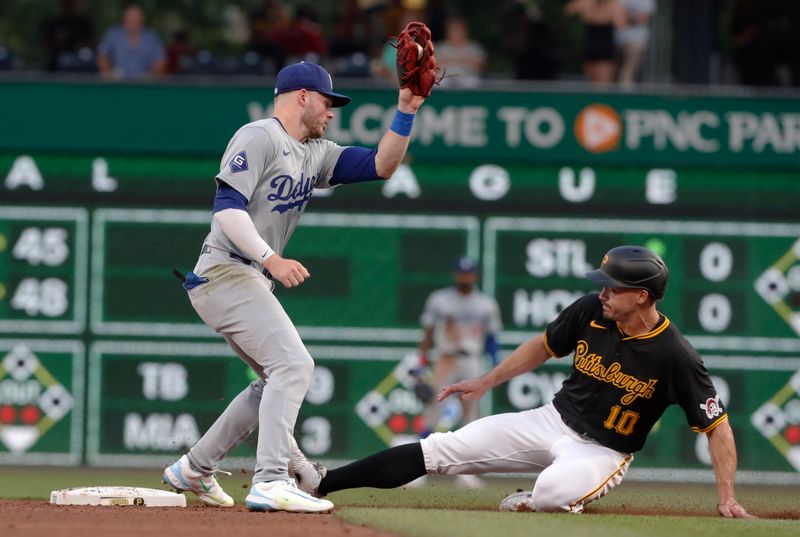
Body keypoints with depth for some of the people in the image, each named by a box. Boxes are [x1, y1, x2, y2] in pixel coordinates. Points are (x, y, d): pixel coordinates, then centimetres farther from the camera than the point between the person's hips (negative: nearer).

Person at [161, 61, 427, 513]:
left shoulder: (315, 154, 18)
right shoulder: (259, 138, -9)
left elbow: (382, 166, 13)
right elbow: (227, 206, -19)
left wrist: (406, 111, 2)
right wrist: (271, 259, -26)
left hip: (251, 283, 10)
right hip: (226, 273, -10)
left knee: (278, 379, 17)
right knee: (293, 364, -21)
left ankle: (195, 470, 24)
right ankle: (271, 483, -29)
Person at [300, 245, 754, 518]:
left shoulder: (675, 357, -23)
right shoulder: (590, 312, -8)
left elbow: (718, 426, -17)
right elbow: (544, 347, 12)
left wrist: (727, 499, -23)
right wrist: (487, 382, 16)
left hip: (602, 452, -5)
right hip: (553, 422, 5)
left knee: (555, 492, -41)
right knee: (439, 450, -5)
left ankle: (533, 501, -4)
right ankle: (318, 483, -4)